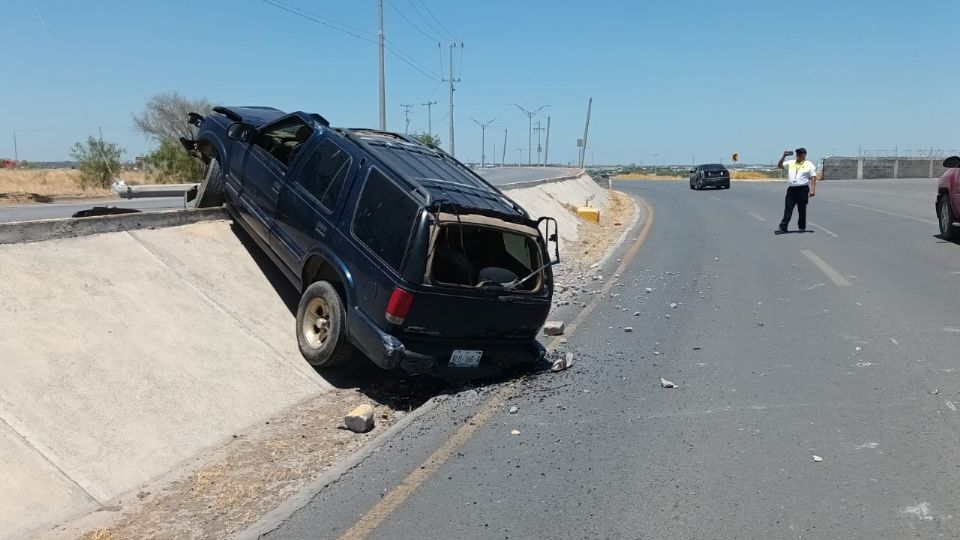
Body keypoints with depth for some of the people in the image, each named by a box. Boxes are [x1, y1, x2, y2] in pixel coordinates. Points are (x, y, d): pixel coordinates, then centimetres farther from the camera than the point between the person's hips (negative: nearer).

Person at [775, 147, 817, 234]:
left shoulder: (809, 164, 3)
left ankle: (802, 227, 14)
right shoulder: (790, 163, 15)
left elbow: (813, 178, -2)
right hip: (791, 189, 3)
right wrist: (783, 156, -1)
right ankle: (783, 228, -4)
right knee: (787, 209, -1)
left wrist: (812, 190, -12)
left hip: (803, 189, -3)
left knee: (802, 210, 4)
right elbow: (779, 166, 13)